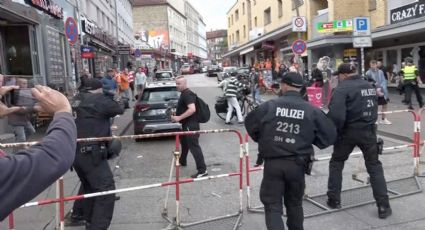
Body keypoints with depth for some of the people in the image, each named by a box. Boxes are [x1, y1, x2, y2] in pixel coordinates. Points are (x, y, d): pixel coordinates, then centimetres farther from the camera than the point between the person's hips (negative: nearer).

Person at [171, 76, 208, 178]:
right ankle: (182, 161, 47)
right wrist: (177, 114, 16)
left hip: (191, 125, -11)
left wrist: (179, 117, -26)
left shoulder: (187, 94, -18)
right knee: (184, 143, 26)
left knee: (194, 146, -11)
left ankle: (202, 170, -10)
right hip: (186, 124, 11)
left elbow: (192, 109, -31)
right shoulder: (184, 93, 14)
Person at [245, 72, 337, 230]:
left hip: (272, 163, -2)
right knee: (294, 203, 23)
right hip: (297, 164, 2)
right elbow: (330, 134, 3)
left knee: (272, 205, 6)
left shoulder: (269, 105, -5)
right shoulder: (311, 110, -2)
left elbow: (250, 123, 6)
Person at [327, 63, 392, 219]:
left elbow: (336, 115, -25)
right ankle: (383, 206, 12)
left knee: (336, 163, 15)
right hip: (369, 130, 5)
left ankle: (334, 200, 20)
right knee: (374, 166, 14)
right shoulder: (370, 86, 9)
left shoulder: (343, 88, -14)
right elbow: (373, 110, 14)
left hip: (349, 131, -5)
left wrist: (334, 132, -10)